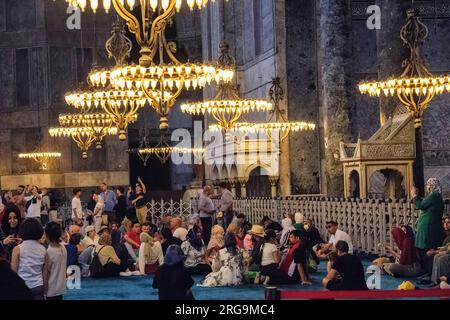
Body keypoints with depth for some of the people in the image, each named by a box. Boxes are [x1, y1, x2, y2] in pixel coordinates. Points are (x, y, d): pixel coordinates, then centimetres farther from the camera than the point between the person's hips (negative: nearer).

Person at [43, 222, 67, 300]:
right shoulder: (63, 249, 0)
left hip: (51, 291, -7)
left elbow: (46, 274, -15)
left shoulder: (48, 252, -20)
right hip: (61, 288, 7)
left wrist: (43, 291, -8)